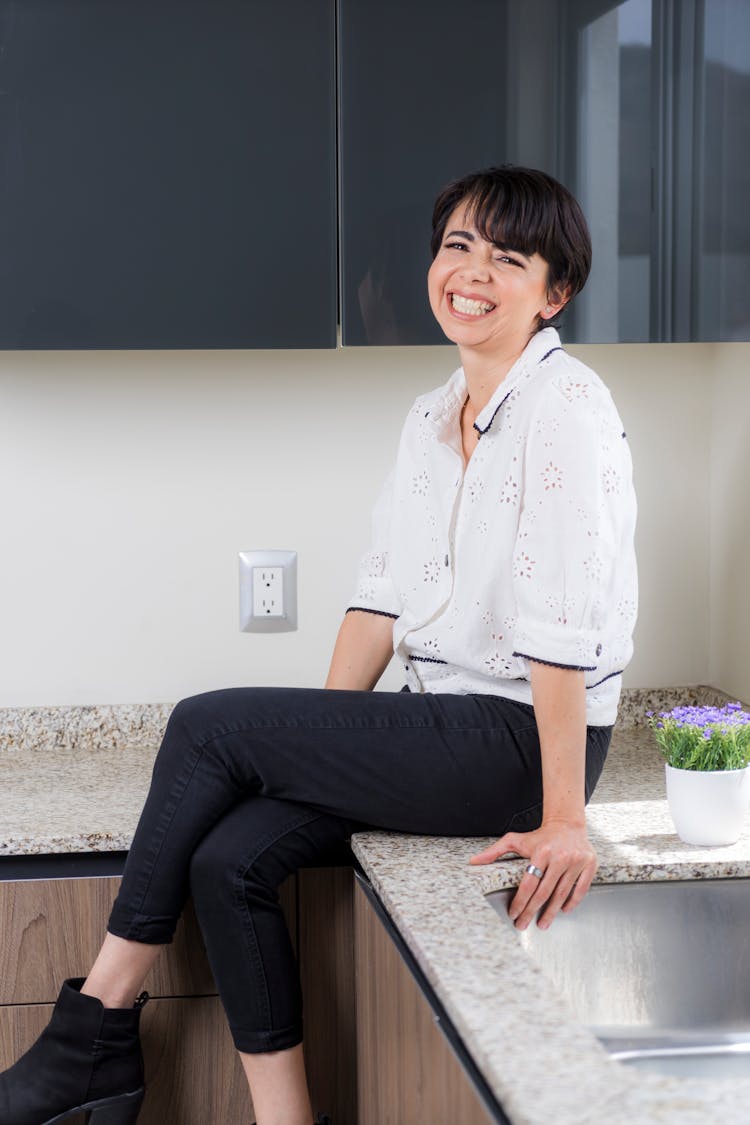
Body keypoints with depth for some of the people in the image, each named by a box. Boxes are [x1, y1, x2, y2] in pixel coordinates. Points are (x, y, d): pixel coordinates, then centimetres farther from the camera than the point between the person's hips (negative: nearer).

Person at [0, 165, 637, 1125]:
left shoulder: (564, 408, -15)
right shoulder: (432, 415, 13)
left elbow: (563, 628, -21)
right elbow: (383, 590, 13)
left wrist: (563, 818, -23)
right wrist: (316, 746, 6)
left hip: (526, 741, -8)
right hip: (445, 723, 8)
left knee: (207, 725, -11)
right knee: (229, 859, -10)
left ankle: (98, 1032, 2)